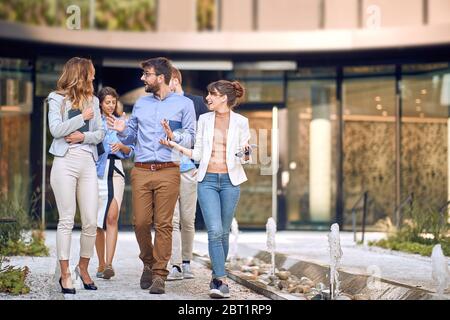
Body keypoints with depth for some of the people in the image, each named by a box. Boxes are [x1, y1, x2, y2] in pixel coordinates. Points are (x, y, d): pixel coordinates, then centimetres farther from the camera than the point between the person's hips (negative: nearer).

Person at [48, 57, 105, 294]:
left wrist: (84, 136, -7)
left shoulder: (92, 100, 16)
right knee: (67, 220, -3)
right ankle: (65, 274, 2)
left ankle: (83, 268, 15)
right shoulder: (57, 98, 4)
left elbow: (100, 133, 11)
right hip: (65, 161, -4)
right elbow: (55, 130, -7)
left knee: (91, 221, -2)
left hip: (88, 162, 4)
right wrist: (82, 117, -7)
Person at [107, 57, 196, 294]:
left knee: (163, 224, -5)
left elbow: (191, 137, 1)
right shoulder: (141, 103, 17)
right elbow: (131, 137, 21)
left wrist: (174, 136, -17)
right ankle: (148, 264, 21)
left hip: (168, 171, -3)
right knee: (141, 222, -1)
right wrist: (123, 130, 0)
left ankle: (159, 275, 1)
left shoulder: (184, 104, 5)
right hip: (141, 171, 3)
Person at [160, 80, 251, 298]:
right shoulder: (204, 119, 8)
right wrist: (174, 145, -1)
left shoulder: (241, 122, 2)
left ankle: (216, 277, 20)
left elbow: (244, 158, 5)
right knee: (214, 231, -13)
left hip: (230, 180, 0)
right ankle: (222, 281, -14)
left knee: (223, 232, 6)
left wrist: (245, 155, -17)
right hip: (208, 180, 1)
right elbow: (198, 154, 9)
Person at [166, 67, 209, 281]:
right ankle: (176, 266, -8)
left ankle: (186, 263, 16)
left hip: (189, 169, 0)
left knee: (188, 220, 5)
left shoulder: (195, 102, 5)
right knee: (171, 219, -7)